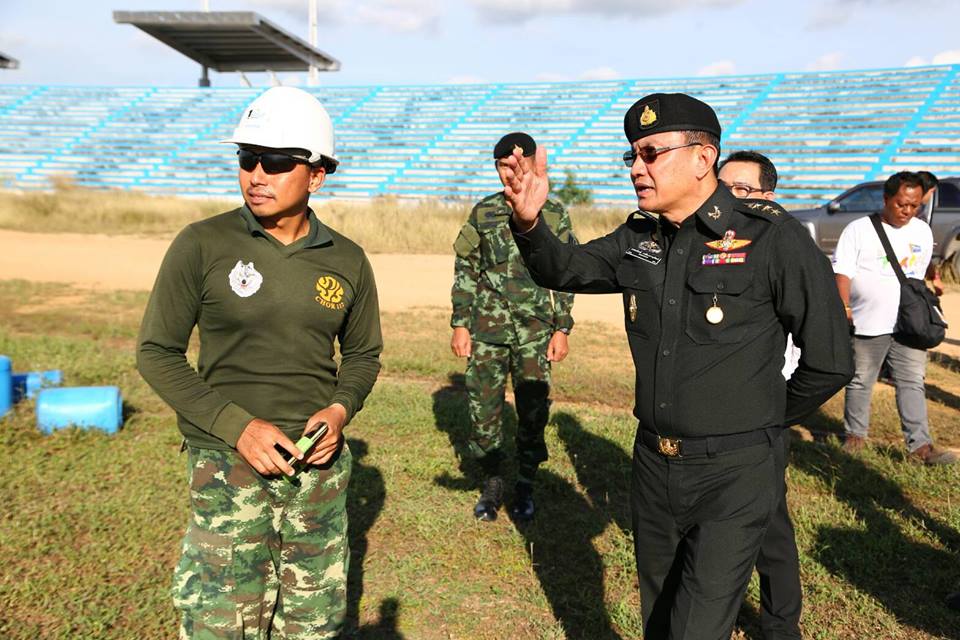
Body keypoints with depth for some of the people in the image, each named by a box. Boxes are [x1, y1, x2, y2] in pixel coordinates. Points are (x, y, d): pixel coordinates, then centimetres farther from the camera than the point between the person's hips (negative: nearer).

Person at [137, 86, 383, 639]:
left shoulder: (347, 261, 1)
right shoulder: (202, 245, -8)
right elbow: (157, 352, -4)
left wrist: (340, 411, -8)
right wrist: (237, 426, -15)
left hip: (321, 463, 3)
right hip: (228, 460, -3)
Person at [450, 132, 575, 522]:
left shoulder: (554, 214, 4)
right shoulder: (483, 213, 7)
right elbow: (465, 271, 8)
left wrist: (562, 329, -1)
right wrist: (460, 324, 2)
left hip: (535, 331, -1)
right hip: (487, 328, 2)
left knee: (533, 410, 3)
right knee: (483, 408, 4)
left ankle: (525, 487, 20)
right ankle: (492, 484, 22)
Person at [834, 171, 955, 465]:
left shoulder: (923, 232, 10)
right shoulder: (858, 229, -4)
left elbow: (918, 275, 20)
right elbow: (842, 271, -10)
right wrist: (844, 305, -23)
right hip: (867, 323, -3)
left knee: (912, 383, 1)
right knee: (860, 382, 8)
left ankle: (920, 445, 3)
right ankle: (855, 435, 23)